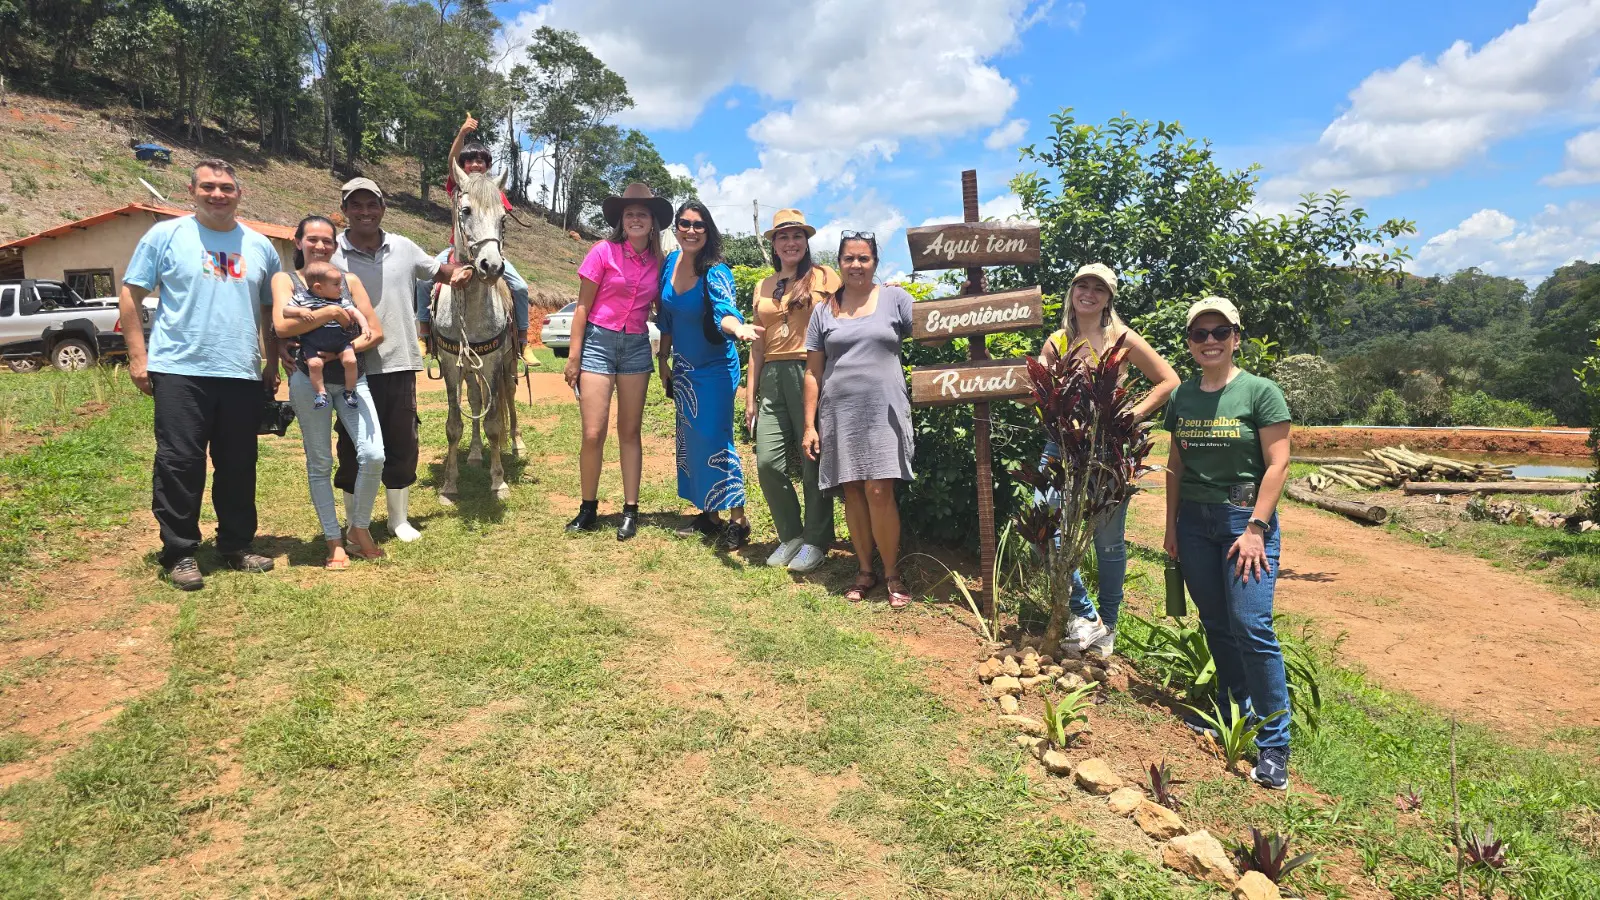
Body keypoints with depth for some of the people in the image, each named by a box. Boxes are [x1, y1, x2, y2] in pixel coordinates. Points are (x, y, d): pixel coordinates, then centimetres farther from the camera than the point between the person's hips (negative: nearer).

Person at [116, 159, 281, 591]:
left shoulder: (260, 246, 12)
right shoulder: (165, 235, 2)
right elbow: (130, 296, 2)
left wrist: (272, 364, 13)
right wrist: (138, 356, -5)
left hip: (242, 375, 3)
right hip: (179, 372, -3)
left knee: (239, 467, 9)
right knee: (179, 465, -2)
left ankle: (237, 546, 21)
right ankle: (179, 553, 9)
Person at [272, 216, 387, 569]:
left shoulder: (350, 281, 13)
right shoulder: (285, 280, 7)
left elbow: (376, 333, 5)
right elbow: (282, 326, -12)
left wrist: (341, 350, -11)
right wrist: (332, 312, -12)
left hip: (352, 378, 2)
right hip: (309, 381, -2)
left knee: (373, 454, -11)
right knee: (319, 463, 4)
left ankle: (359, 528, 10)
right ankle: (334, 541, 14)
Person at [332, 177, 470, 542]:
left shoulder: (403, 248, 4)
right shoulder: (331, 253, -5)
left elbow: (437, 270, 22)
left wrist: (460, 273, 3)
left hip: (400, 365, 3)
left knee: (402, 445, 12)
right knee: (353, 448, 8)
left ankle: (399, 519, 28)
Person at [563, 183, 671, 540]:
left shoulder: (657, 261, 4)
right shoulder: (604, 251, -6)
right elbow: (582, 306, -4)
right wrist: (574, 356, -8)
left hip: (637, 347, 3)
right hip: (598, 342, -3)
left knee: (630, 432, 8)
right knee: (593, 434, -4)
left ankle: (630, 510, 14)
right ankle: (588, 509, 12)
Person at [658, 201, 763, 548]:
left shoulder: (716, 272, -19)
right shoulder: (671, 263, -1)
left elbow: (724, 310, -37)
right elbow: (666, 317, 10)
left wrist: (739, 327, -59)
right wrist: (663, 357, 12)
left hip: (714, 369, -7)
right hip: (683, 367, 7)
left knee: (715, 441, -9)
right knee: (690, 441, 12)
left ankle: (738, 521, 2)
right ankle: (709, 515, 24)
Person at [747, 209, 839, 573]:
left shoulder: (824, 277, 3)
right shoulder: (764, 287, 18)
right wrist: (750, 395, 15)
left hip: (811, 374, -4)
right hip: (773, 378, 5)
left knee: (813, 460, -1)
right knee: (768, 462, -3)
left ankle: (816, 541, 13)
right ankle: (790, 536, 15)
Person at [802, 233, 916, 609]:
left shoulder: (895, 298, 6)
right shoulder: (824, 310, 10)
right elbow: (813, 372, 9)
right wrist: (809, 425, 4)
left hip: (883, 412, -2)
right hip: (839, 414, 3)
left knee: (879, 492, -8)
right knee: (852, 492, 5)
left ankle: (892, 574, 5)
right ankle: (864, 569, 18)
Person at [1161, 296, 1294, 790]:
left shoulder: (1260, 392, -6)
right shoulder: (1182, 397, 7)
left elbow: (1278, 464, -9)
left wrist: (1255, 528, -14)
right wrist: (1171, 525, 10)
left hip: (1244, 517, -5)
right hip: (1195, 521, 5)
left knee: (1251, 627, -11)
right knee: (1215, 624, 12)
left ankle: (1274, 743, -1)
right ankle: (1232, 710, 27)